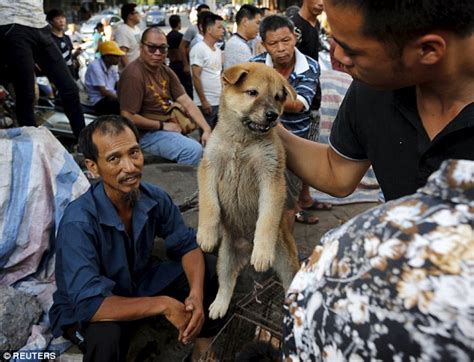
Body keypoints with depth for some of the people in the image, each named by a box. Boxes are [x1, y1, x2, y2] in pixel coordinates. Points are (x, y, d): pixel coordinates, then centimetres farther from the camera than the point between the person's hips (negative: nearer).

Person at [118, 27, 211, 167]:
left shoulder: (166, 71, 7)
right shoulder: (133, 75, -19)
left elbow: (187, 102, 2)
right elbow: (128, 117, -21)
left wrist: (206, 129, -9)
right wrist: (162, 126, -13)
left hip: (170, 127, 9)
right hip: (146, 133, -8)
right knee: (193, 150, -24)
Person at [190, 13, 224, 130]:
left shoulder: (218, 50, 14)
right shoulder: (198, 49, -10)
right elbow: (196, 77, -14)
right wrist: (203, 101, -17)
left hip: (220, 102, 8)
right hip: (206, 103, -8)